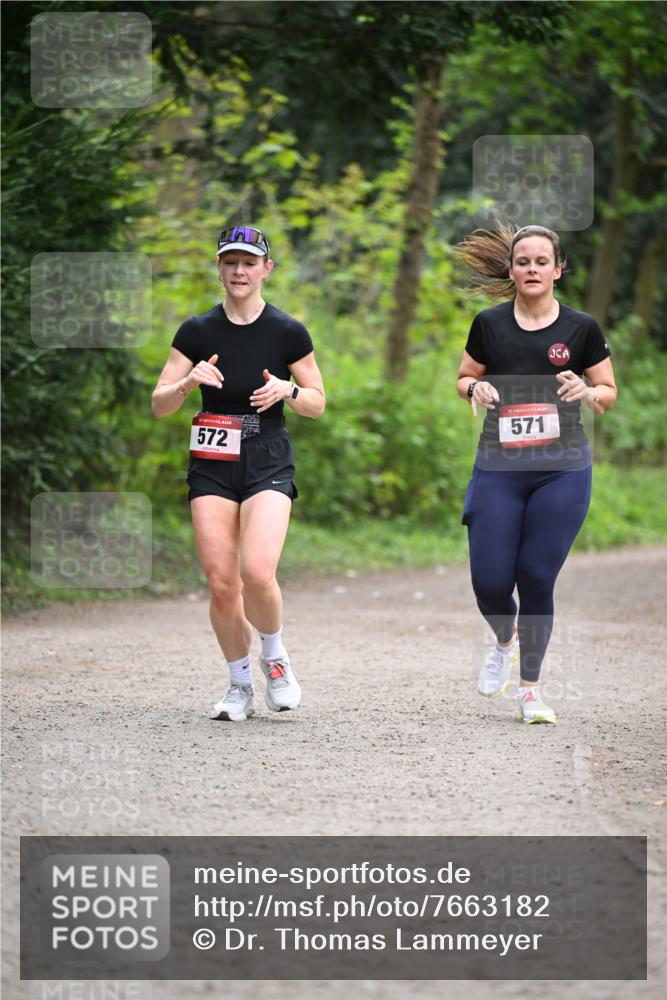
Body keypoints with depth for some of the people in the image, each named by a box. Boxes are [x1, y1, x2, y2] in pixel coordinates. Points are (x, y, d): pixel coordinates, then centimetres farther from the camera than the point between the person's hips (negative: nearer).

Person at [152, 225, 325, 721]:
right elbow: (159, 405, 3)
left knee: (258, 573, -21)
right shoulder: (197, 331, 2)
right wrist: (189, 383, -18)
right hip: (212, 466, 2)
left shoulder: (288, 332, -1)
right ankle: (240, 684, 15)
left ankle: (275, 656, 7)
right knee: (221, 584, -4)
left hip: (268, 463, -2)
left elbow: (317, 404, 6)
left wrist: (288, 390, -15)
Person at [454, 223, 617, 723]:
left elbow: (609, 392, 8)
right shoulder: (489, 324, 3)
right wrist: (476, 389, -9)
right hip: (498, 470, 1)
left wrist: (586, 391, -14)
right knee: (490, 582, -5)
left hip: (562, 471, -1)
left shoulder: (581, 327, 0)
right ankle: (505, 642, 30)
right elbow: (463, 380, 14)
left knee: (536, 579, -2)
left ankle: (530, 687, 15)